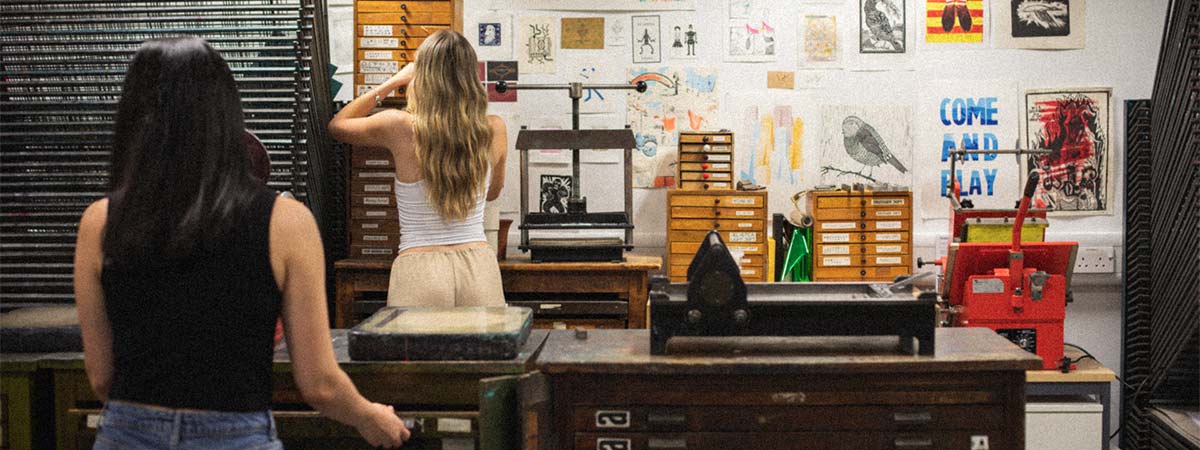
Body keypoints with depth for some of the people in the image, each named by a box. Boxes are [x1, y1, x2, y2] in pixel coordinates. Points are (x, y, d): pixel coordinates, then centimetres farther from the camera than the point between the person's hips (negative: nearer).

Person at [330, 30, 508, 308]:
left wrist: (392, 83, 22)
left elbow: (337, 125, 16)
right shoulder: (494, 130, 1)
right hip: (479, 266, 2)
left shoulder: (400, 127, -6)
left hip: (418, 267, -2)